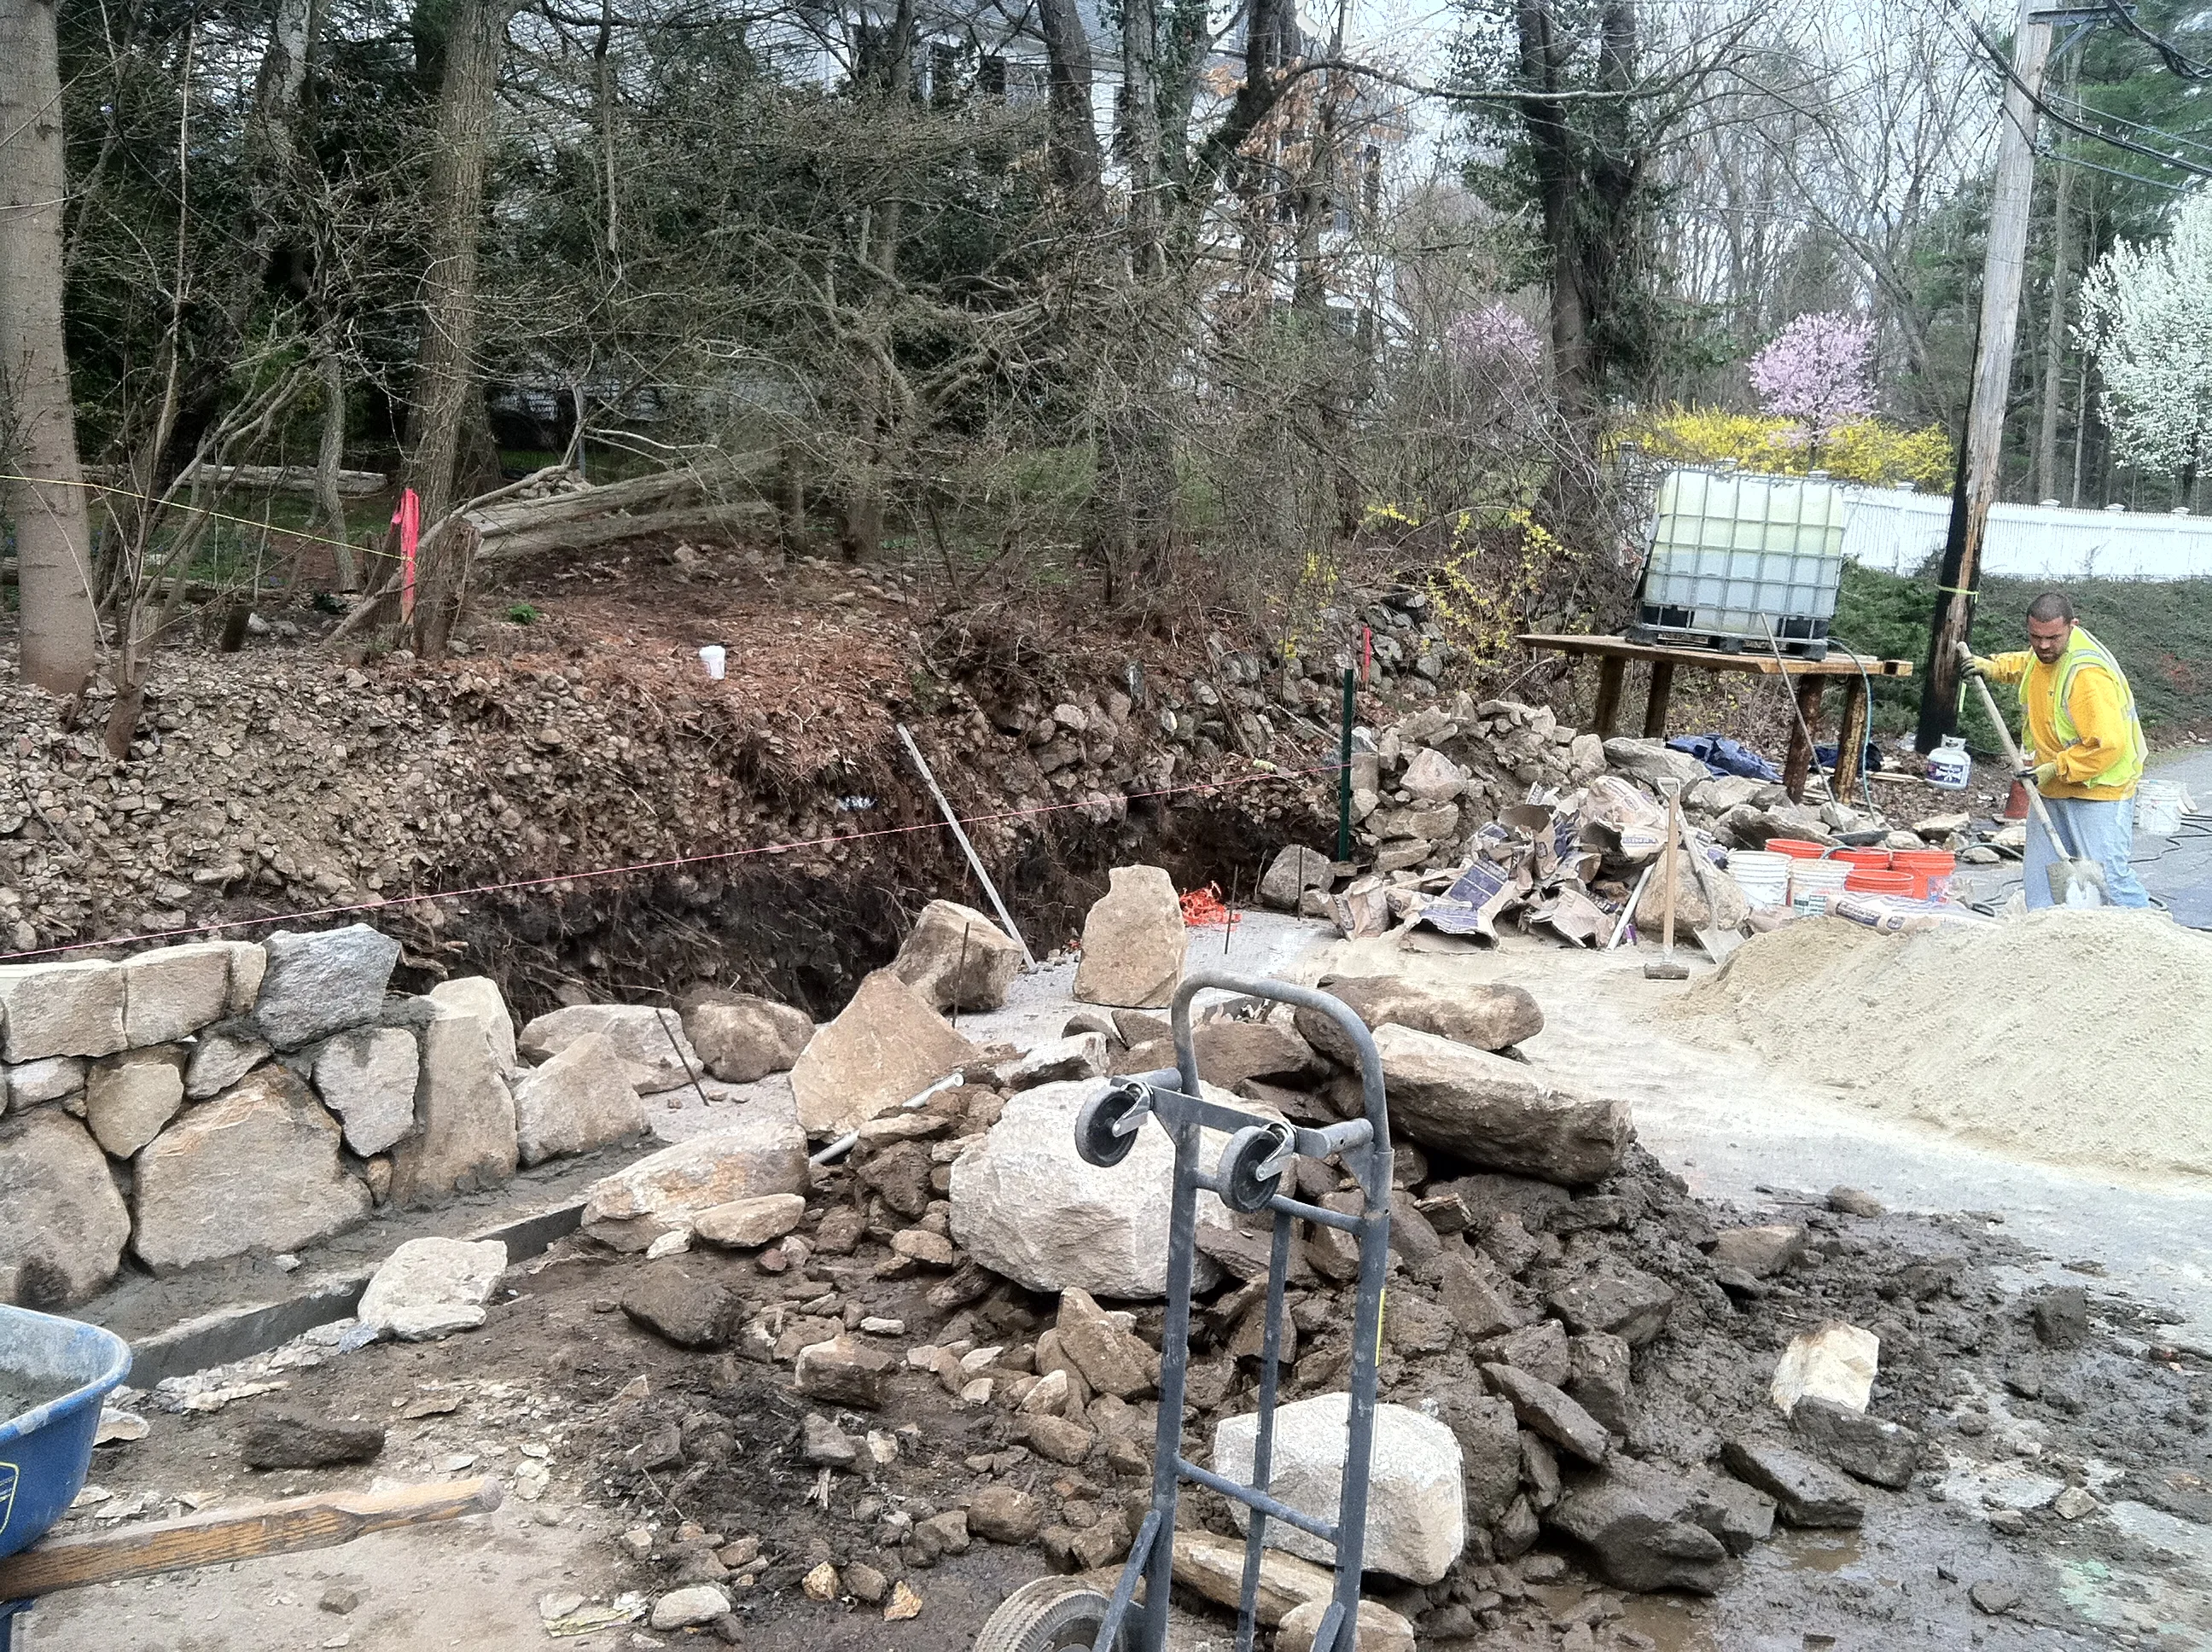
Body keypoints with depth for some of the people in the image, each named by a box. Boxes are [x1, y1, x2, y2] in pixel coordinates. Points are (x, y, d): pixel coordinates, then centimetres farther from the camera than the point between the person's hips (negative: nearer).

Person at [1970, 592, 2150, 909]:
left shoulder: (2088, 674, -27)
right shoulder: (2044, 652, 2)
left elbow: (2107, 745, -29)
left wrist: (2056, 769, -22)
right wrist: (1994, 668, 14)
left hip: (2096, 787, -9)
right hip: (2051, 787, 9)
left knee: (2108, 877, -13)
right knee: (2040, 876, 11)